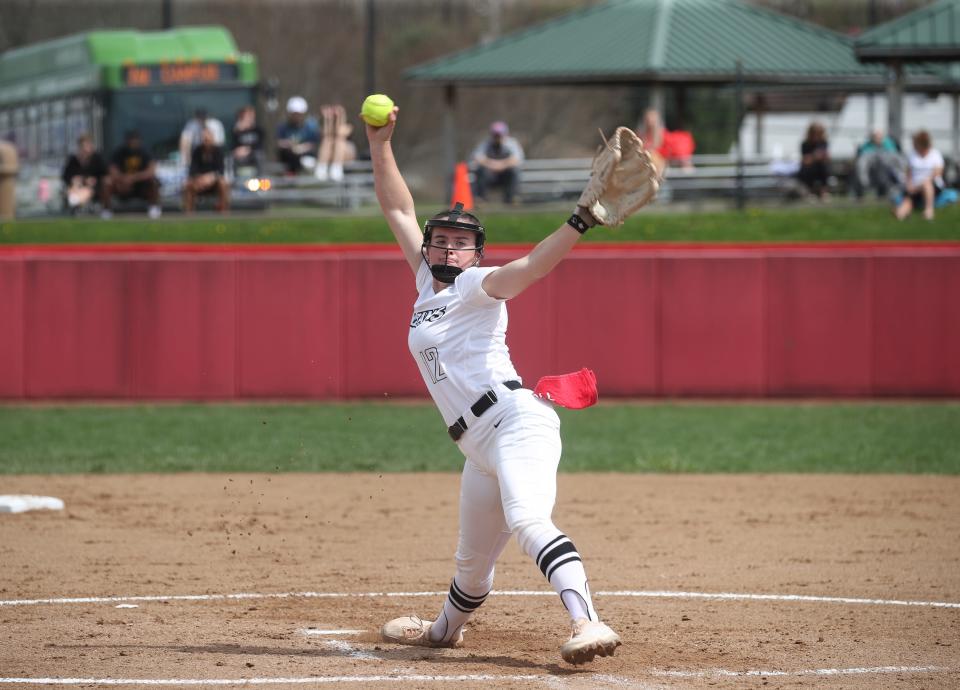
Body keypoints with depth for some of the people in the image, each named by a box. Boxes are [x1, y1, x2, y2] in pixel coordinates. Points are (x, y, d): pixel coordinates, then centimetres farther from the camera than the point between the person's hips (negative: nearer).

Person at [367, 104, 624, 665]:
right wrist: (380, 144, 18)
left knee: (527, 520, -31)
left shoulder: (477, 286, 1)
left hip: (517, 420, -8)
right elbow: (399, 209, 26)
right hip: (479, 447, 8)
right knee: (473, 563, 19)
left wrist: (585, 220, -33)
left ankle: (588, 624, -47)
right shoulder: (428, 283, 22)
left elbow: (531, 267, -17)